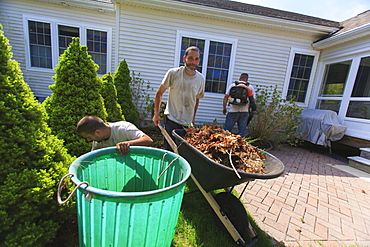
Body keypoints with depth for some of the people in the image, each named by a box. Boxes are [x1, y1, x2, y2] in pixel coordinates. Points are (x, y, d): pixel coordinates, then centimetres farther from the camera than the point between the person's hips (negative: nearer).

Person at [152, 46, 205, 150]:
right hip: (171, 119, -3)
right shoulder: (173, 73, -7)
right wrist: (156, 114, -3)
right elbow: (159, 93, 1)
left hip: (188, 122, 3)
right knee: (169, 149, -3)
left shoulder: (200, 78, 3)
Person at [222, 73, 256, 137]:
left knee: (227, 129, 6)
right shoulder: (250, 87, 9)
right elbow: (253, 100, 7)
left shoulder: (233, 85, 7)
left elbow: (226, 96, 2)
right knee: (242, 131, 10)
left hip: (233, 111, -1)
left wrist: (224, 107, 8)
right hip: (244, 111, 1)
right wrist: (249, 108, 22)